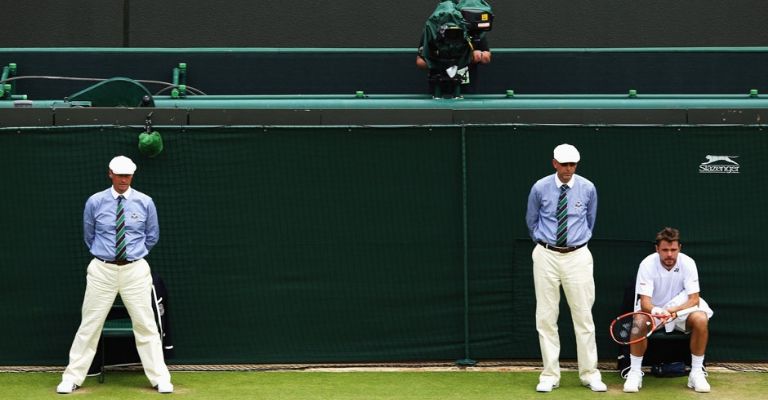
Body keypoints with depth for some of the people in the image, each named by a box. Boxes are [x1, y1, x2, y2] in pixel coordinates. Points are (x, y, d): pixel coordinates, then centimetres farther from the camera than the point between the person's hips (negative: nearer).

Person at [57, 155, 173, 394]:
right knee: (90, 325, 2)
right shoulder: (95, 202, -1)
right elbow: (89, 236, 13)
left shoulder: (145, 202, 0)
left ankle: (160, 379, 8)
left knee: (145, 325, 1)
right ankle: (72, 378, 9)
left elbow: (152, 236, 12)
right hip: (102, 269, 0)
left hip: (135, 269, 0)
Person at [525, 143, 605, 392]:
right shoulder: (540, 188, -3)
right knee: (546, 316, 1)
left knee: (583, 316, -1)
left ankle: (590, 374, 7)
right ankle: (550, 375, 7)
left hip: (577, 255, 0)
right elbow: (531, 220, 13)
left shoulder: (587, 188, -1)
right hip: (546, 256, 0)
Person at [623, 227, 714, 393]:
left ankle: (697, 373, -16)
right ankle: (634, 372, -17)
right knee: (639, 322, -34)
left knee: (701, 320, -30)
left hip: (681, 308, 1)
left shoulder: (687, 263, -16)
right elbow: (644, 302, -24)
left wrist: (675, 310, -38)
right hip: (653, 309, -1)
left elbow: (694, 299, -18)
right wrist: (654, 311, -49)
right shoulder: (647, 265, -19)